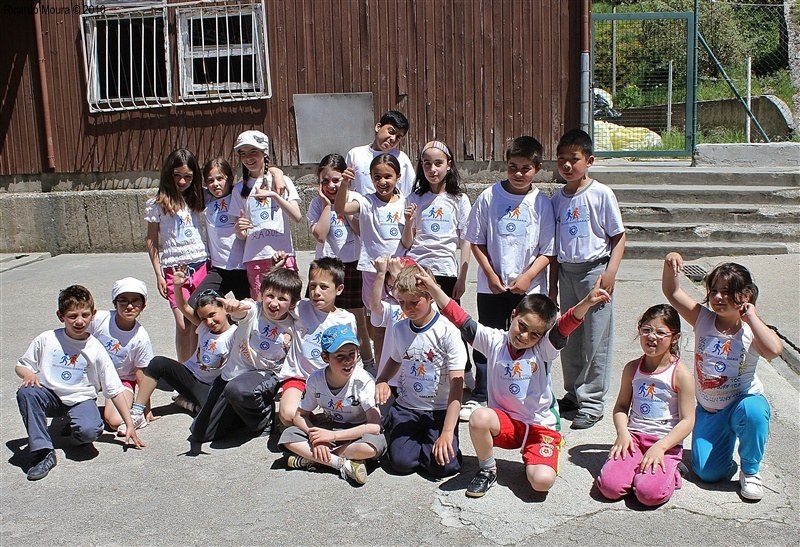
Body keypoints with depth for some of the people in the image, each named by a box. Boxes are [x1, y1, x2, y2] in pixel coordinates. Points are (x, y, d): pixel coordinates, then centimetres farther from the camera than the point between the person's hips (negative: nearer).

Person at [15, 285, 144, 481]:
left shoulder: (96, 349, -6)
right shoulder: (46, 340, -4)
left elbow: (115, 390, -5)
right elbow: (21, 365, 9)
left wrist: (130, 425, -9)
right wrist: (28, 374, -18)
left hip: (81, 399, -2)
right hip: (50, 396, 2)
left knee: (89, 431, -32)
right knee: (26, 392, -30)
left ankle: (74, 429, 8)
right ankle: (42, 452, -23)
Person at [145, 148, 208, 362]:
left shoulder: (196, 198, 9)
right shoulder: (157, 204, 1)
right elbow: (152, 241, 4)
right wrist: (159, 275, 0)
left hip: (200, 266, 3)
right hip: (174, 269, -3)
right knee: (183, 325, -8)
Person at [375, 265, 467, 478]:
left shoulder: (448, 331, -15)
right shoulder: (400, 329, 1)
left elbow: (456, 386, -18)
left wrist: (447, 432, -24)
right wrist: (382, 381, 0)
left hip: (440, 410, -3)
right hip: (406, 406, 3)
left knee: (444, 464, -22)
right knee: (402, 461, -18)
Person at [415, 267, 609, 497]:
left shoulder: (543, 349, -8)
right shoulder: (494, 341, -3)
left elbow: (566, 326, -27)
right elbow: (460, 318, -10)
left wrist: (587, 302, -46)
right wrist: (433, 288, -21)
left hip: (542, 427, -2)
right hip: (505, 422, 2)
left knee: (542, 481, -25)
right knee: (479, 418, -33)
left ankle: (532, 461, 15)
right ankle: (487, 470, -3)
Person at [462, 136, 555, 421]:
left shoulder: (541, 203, -2)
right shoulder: (489, 197, -2)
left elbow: (547, 250, -1)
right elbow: (476, 241, 2)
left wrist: (527, 277, -12)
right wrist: (490, 273, -7)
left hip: (529, 287, 0)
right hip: (492, 285, 0)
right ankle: (479, 396, 22)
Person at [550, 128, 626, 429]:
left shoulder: (601, 194, -6)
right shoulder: (557, 199, 8)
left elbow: (618, 236, -5)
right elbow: (554, 245, 12)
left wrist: (610, 272, -15)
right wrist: (553, 284, 12)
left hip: (594, 269, -5)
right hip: (567, 272, 5)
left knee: (595, 339, -1)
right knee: (569, 337, 11)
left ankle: (592, 401, 9)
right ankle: (573, 393, 26)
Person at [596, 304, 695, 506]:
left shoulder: (680, 374, -7)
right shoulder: (632, 368, 5)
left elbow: (687, 420, -8)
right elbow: (622, 405, 11)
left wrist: (660, 446, -19)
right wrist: (622, 432, -9)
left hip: (666, 443, -3)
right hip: (633, 437, 3)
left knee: (650, 493, -26)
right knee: (610, 486, -18)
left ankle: (669, 473, 6)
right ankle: (639, 470, 10)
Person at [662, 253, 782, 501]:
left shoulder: (751, 331, -16)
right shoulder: (703, 319, -7)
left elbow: (774, 350, -38)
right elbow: (672, 292, -11)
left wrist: (751, 316, -28)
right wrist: (670, 264, -29)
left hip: (743, 402, -2)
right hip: (708, 411, 3)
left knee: (753, 410, -40)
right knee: (708, 473, -7)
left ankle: (750, 471, -12)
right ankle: (727, 439, 30)